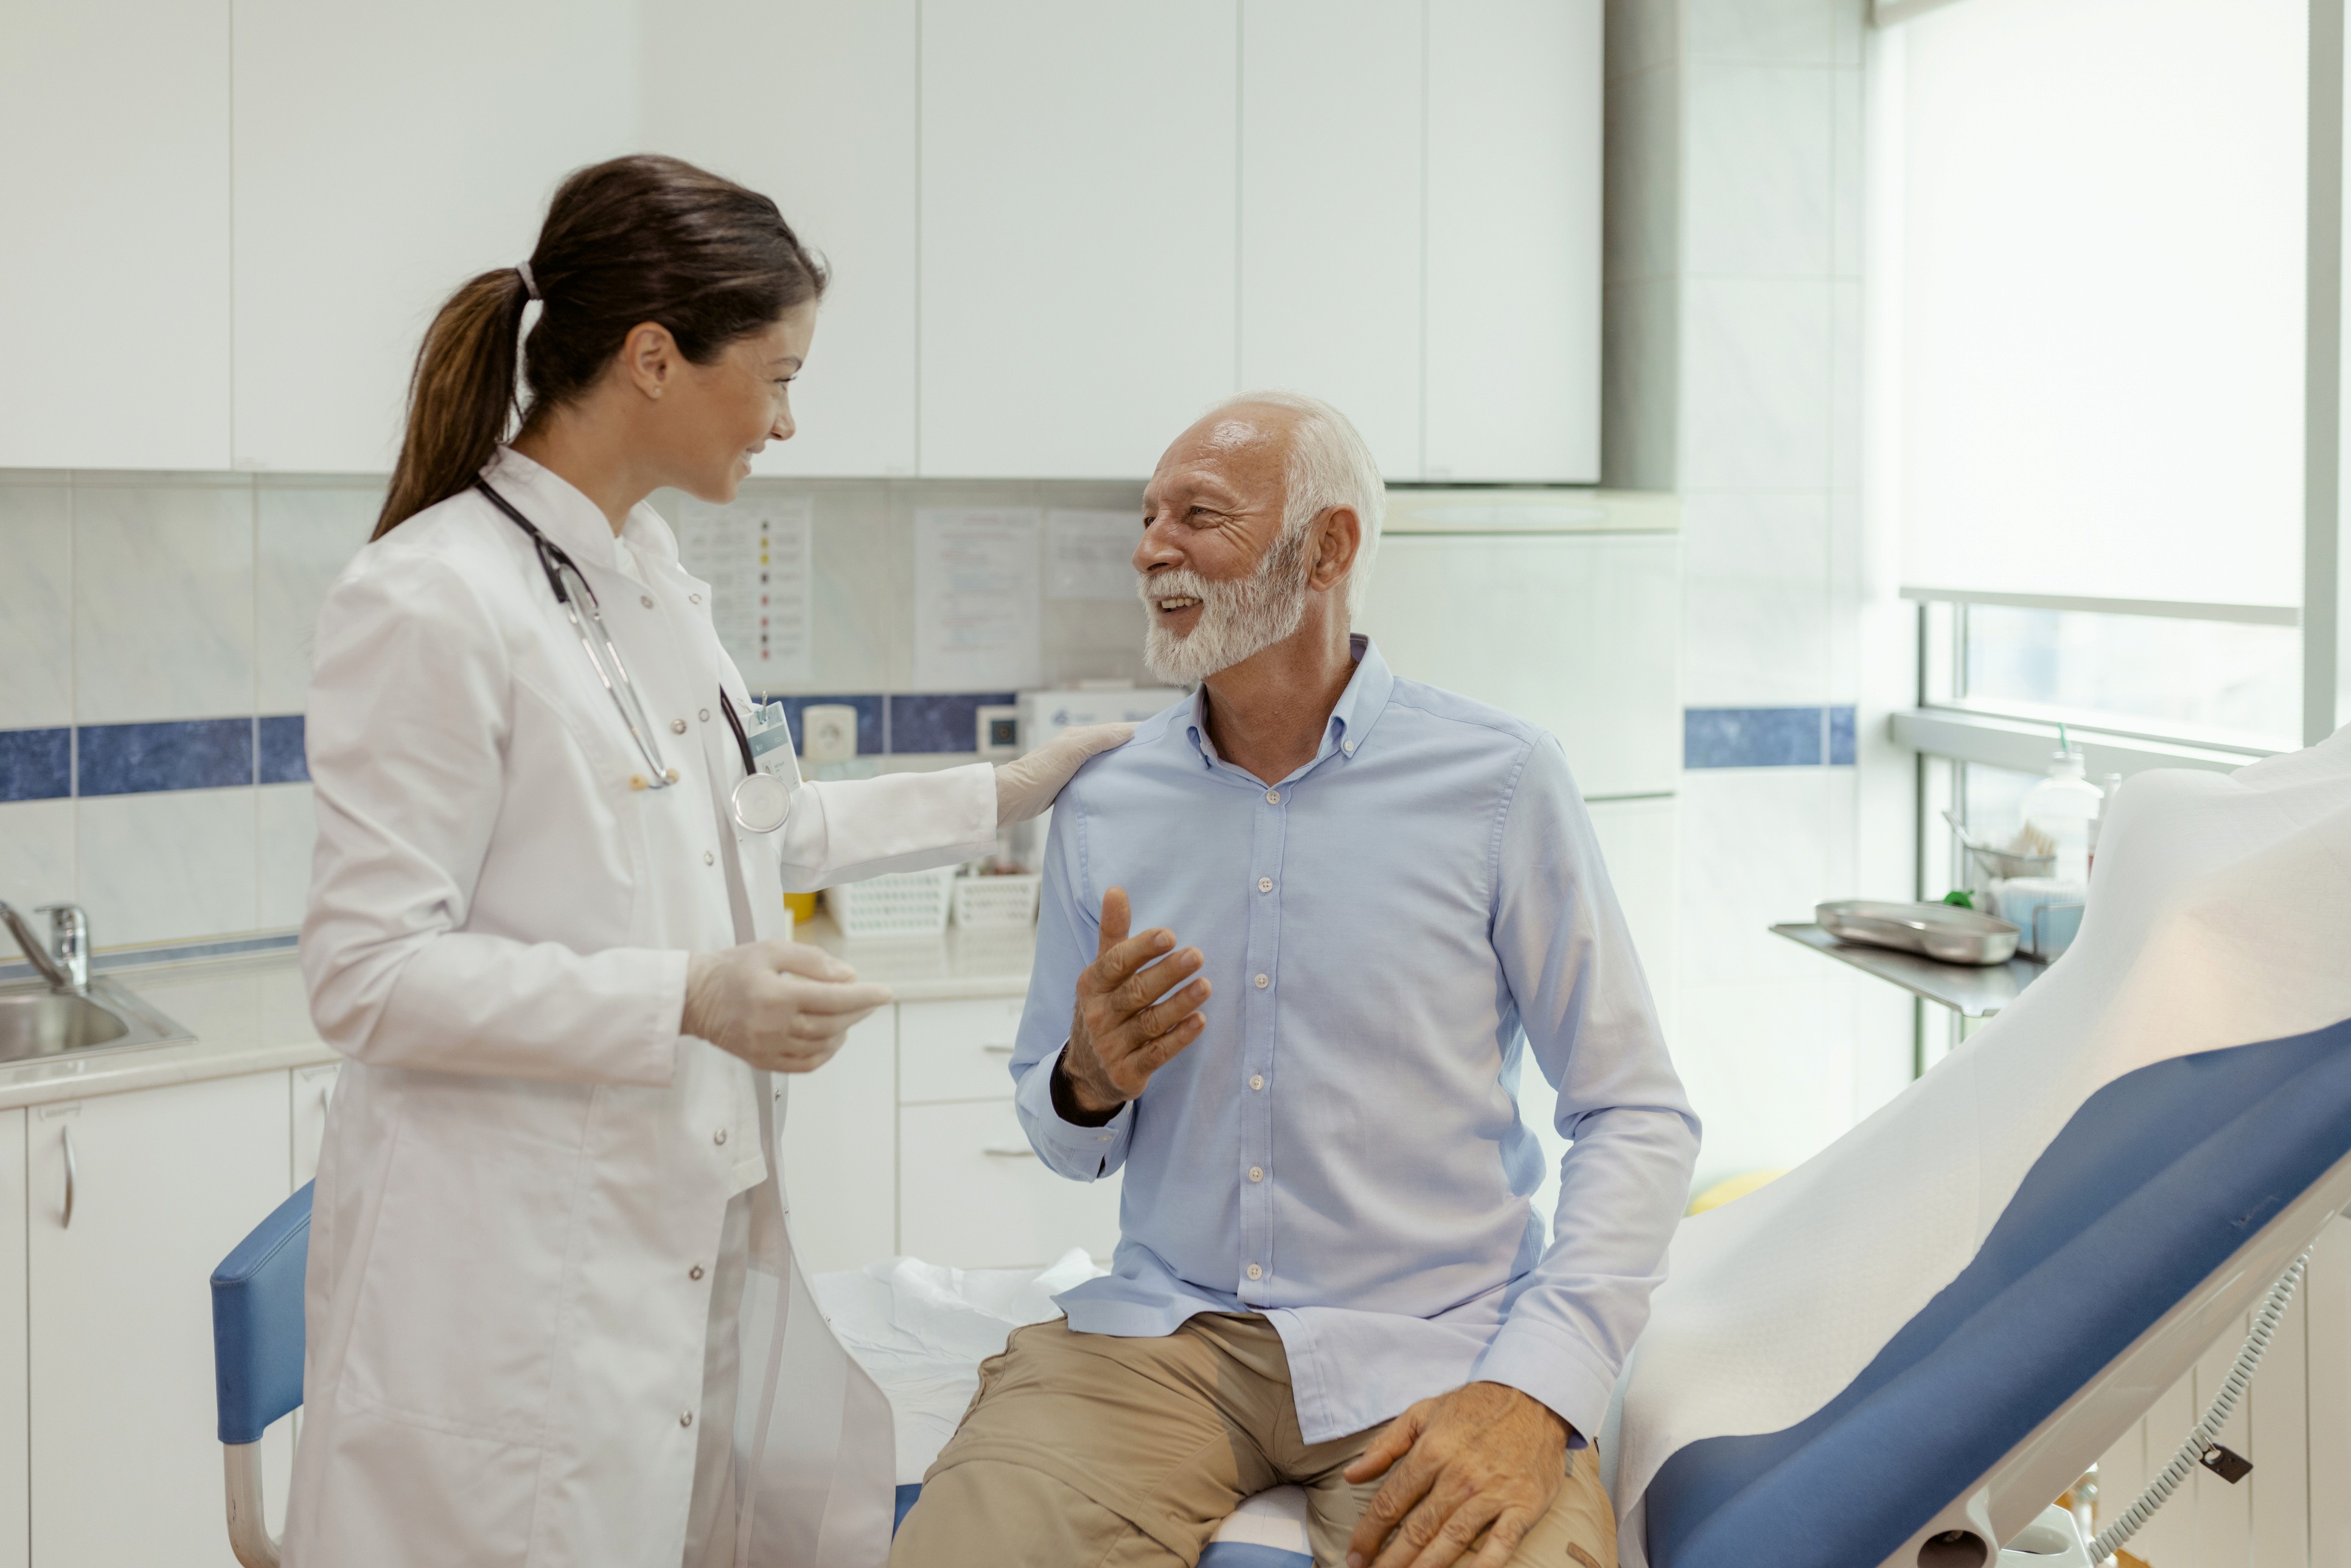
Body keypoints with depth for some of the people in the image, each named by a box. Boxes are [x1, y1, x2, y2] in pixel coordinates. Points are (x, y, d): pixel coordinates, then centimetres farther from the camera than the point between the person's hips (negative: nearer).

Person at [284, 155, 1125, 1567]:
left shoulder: (654, 575, 10)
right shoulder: (433, 600, -16)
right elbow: (369, 974, -17)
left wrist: (997, 799, 22)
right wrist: (689, 999, -22)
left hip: (692, 1226, 8)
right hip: (516, 1276, -8)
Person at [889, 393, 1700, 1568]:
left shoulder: (1499, 784, -3)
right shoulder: (1102, 807, 7)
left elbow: (1637, 1118, -3)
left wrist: (1533, 1395, -16)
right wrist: (1089, 1085, -8)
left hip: (1431, 1348, -2)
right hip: (1158, 1332, 3)